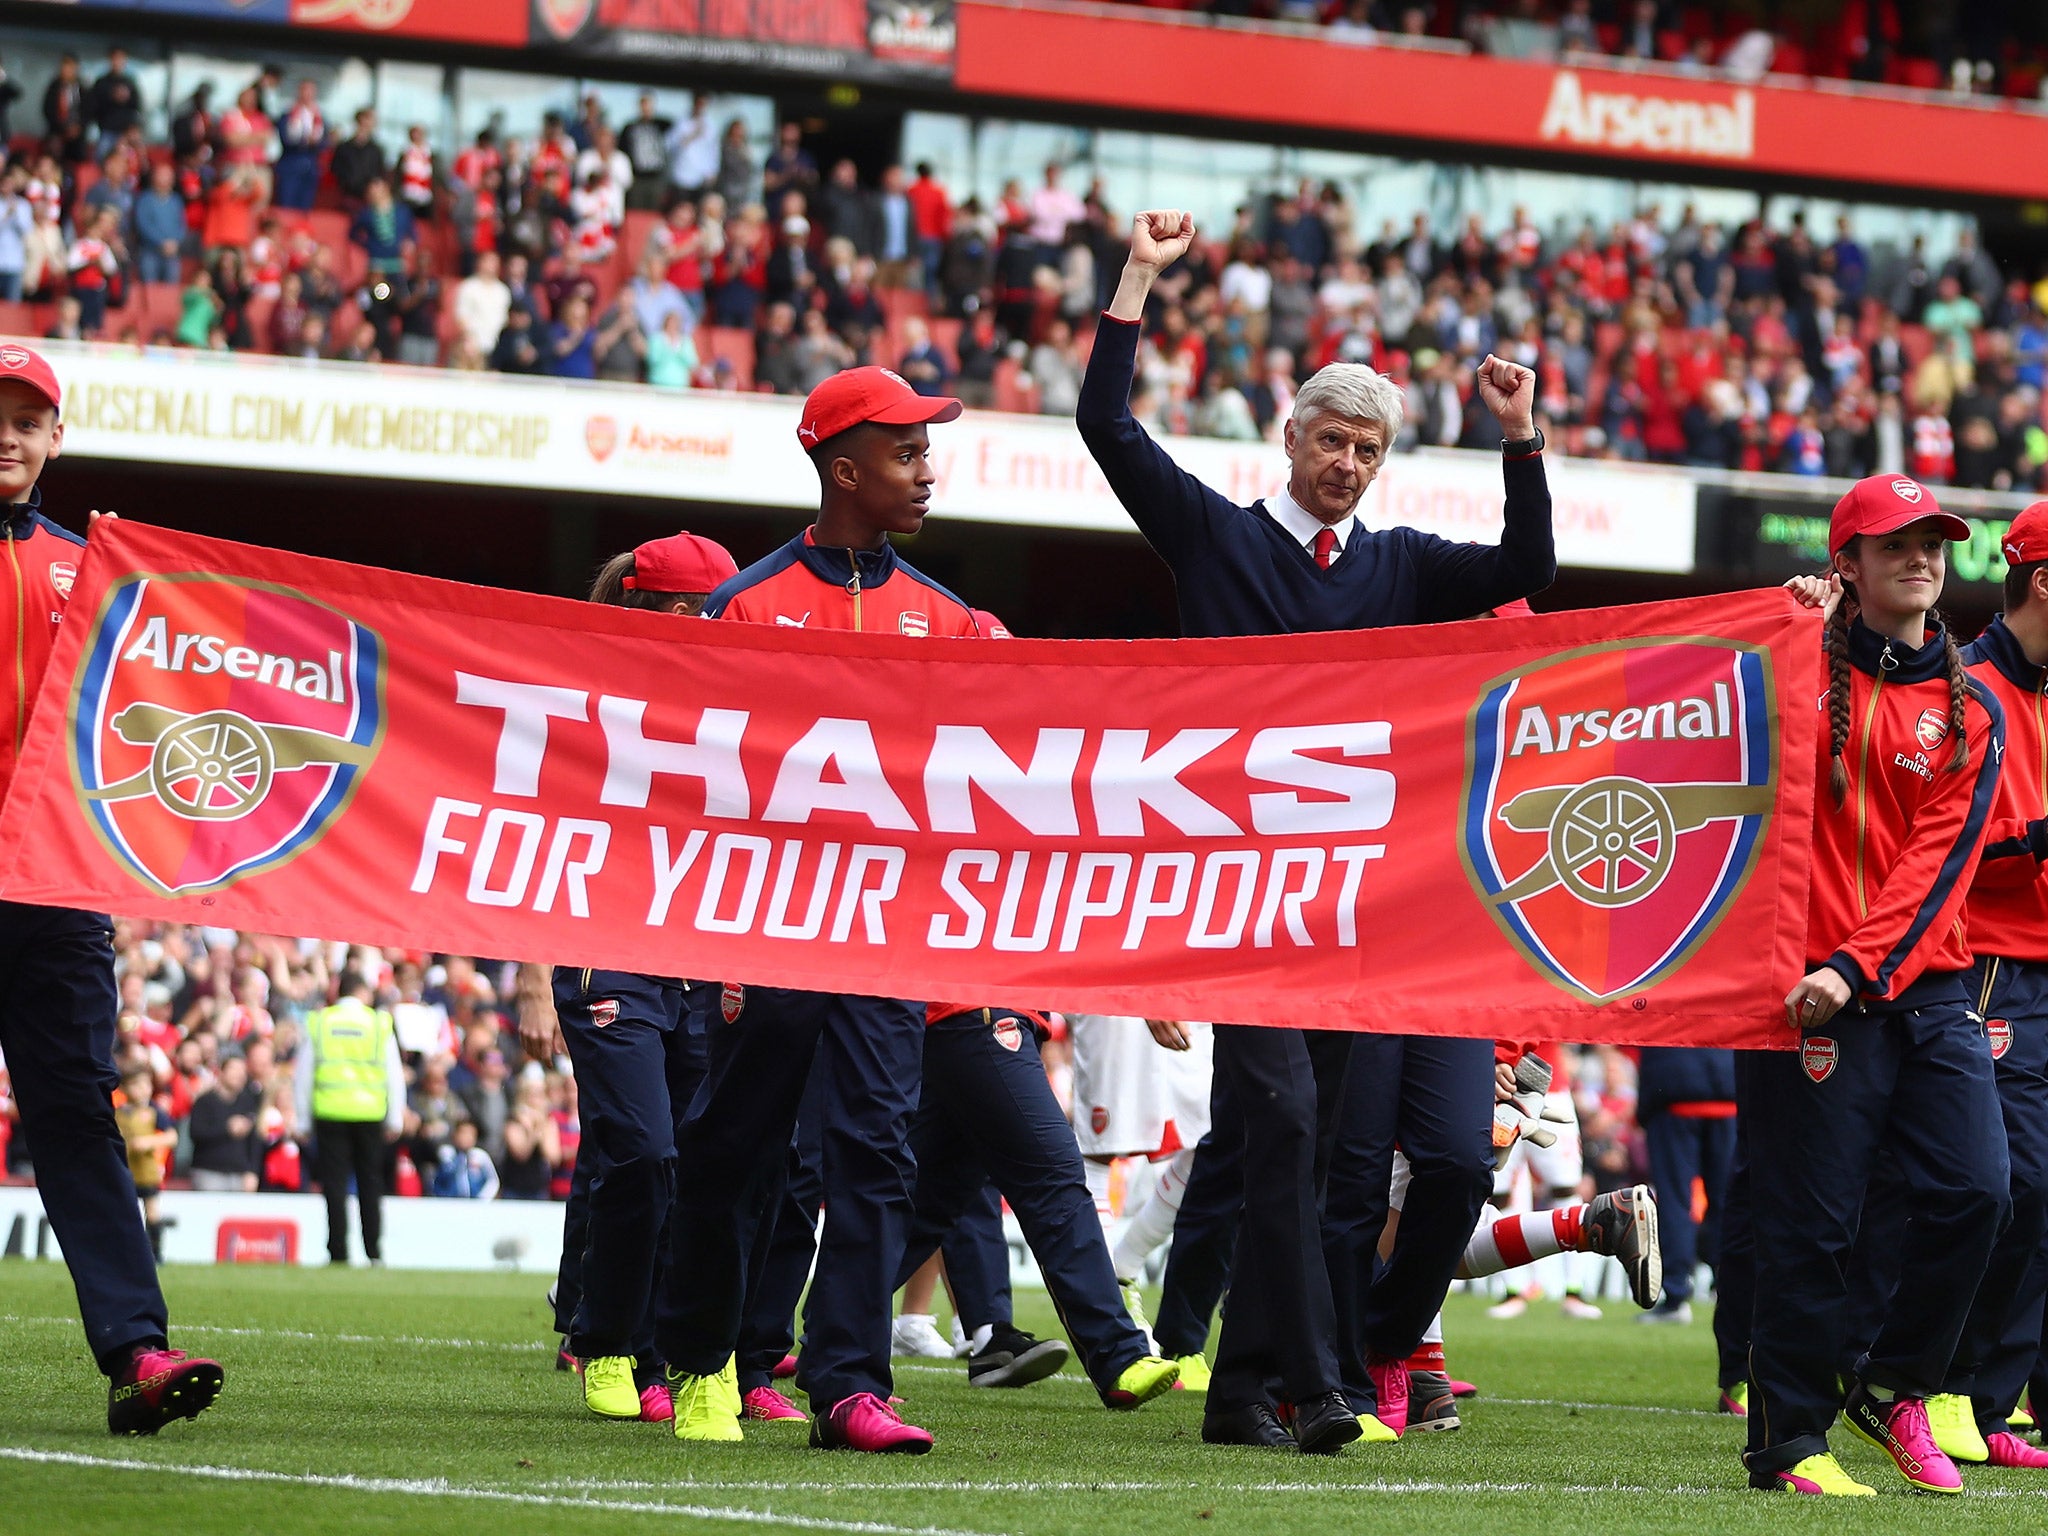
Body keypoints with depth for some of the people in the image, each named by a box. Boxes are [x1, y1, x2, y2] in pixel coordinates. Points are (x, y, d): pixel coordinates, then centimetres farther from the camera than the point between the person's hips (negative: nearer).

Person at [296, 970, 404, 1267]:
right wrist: (395, 1120, 14)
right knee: (370, 1186, 7)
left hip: (329, 1112, 0)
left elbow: (302, 1073, 6)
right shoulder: (379, 1022, 3)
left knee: (335, 1186, 1)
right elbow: (394, 1074, 6)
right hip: (369, 1112, 0)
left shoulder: (318, 1022, 4)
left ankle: (338, 1253, -4)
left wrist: (304, 1119, 13)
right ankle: (374, 1252, 4)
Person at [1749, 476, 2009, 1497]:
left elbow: (1938, 862, 0)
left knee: (1973, 1192, -6)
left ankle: (1891, 1390, 15)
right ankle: (1790, 1443, 4)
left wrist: (1857, 966, -13)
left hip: (1927, 983, 4)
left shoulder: (1971, 711, 12)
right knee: (1811, 1220, -6)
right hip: (1817, 991, -3)